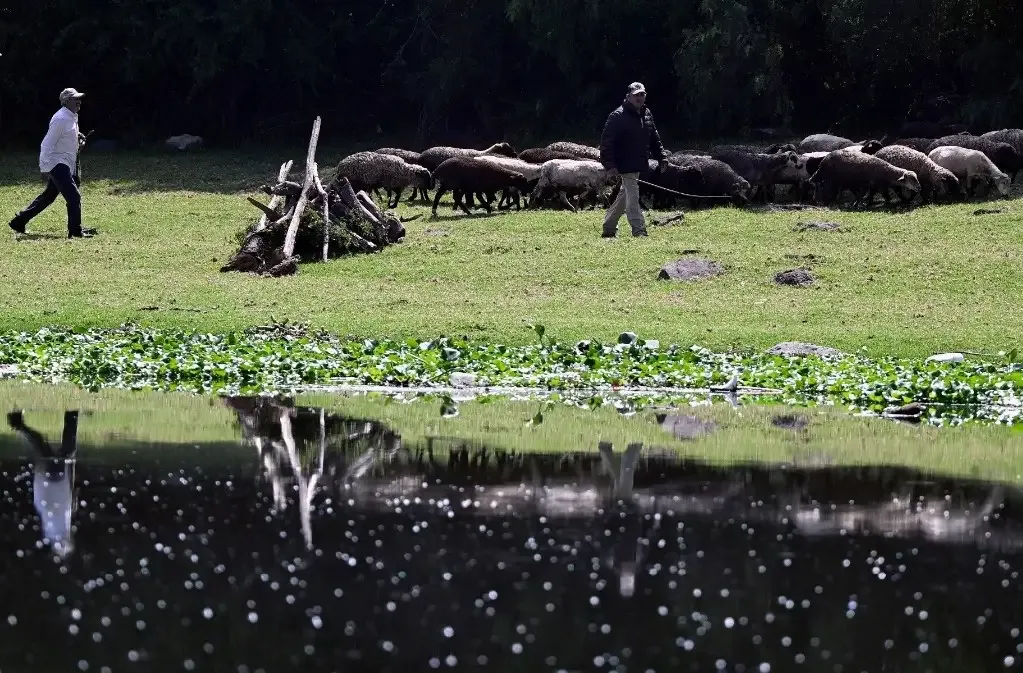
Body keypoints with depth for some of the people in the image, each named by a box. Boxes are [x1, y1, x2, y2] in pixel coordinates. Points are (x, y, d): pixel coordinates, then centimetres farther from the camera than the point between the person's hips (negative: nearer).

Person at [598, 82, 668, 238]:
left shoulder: (646, 114, 13)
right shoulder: (618, 116, -13)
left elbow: (654, 139, 23)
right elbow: (606, 141, -16)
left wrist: (662, 157, 15)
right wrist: (609, 163, -22)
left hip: (639, 165, 8)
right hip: (625, 165, -8)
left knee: (624, 196, 15)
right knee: (633, 197, -11)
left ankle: (609, 230, 25)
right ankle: (639, 231, -13)